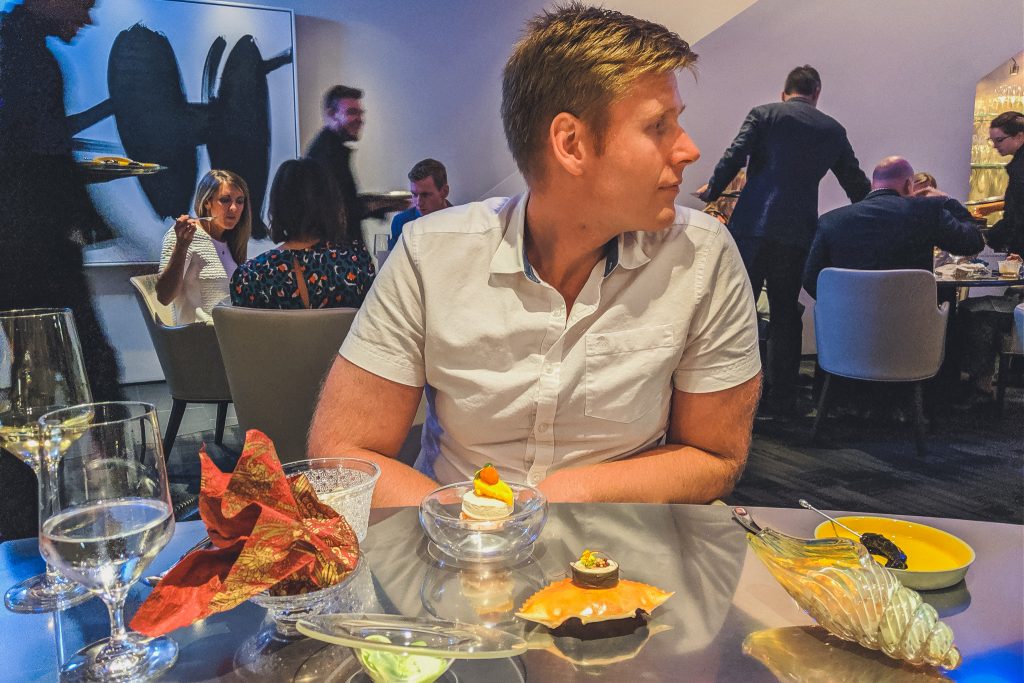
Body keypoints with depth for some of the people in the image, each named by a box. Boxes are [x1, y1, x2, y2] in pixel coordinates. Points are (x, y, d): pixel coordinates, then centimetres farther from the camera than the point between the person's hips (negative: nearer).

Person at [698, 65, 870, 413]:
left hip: (752, 224, -2)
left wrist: (711, 190, 9)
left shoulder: (763, 114, 5)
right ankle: (782, 398, 16)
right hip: (798, 231, 2)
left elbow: (733, 158, -6)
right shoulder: (833, 129, 13)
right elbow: (855, 181, 19)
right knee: (786, 313, 11)